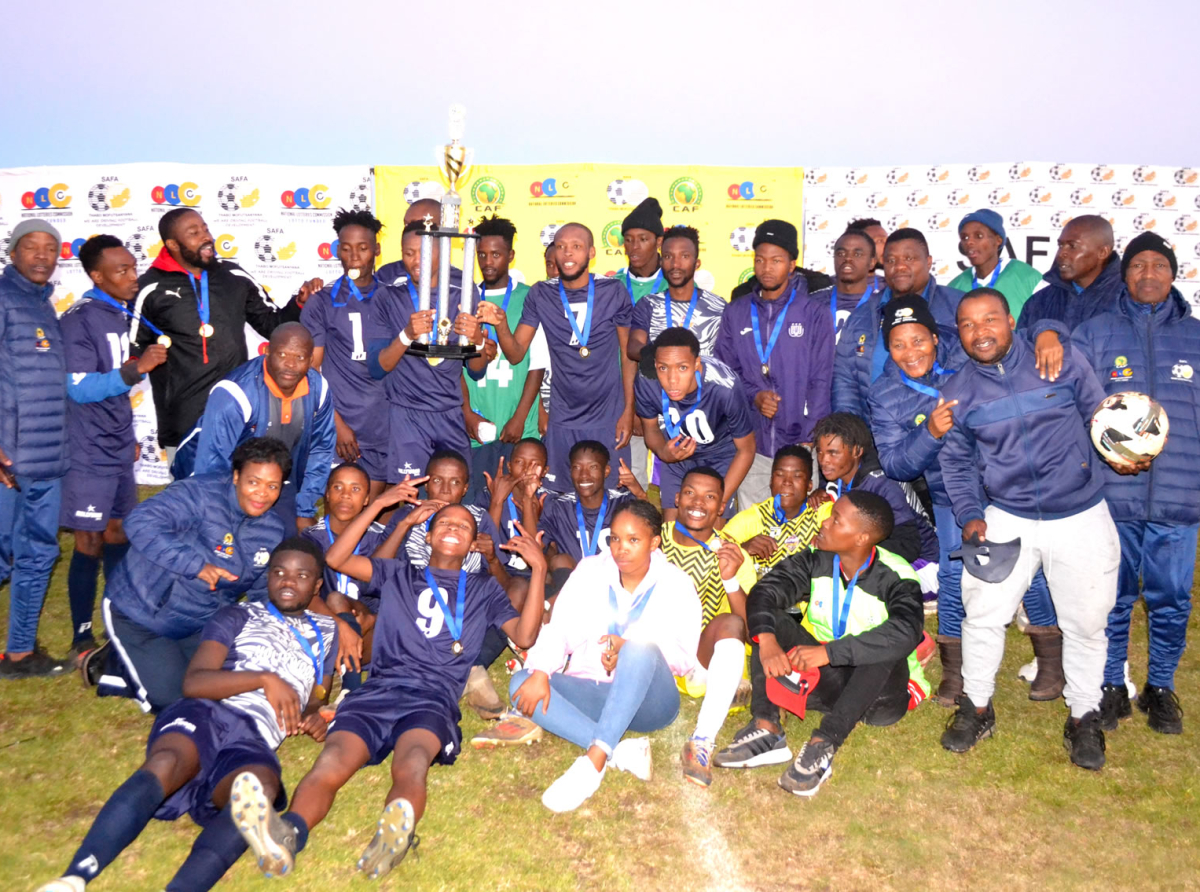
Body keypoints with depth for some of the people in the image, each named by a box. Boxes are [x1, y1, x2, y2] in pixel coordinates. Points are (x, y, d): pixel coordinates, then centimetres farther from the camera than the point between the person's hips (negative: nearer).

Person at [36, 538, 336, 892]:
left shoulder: (326, 634, 27)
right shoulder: (237, 617, 18)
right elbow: (194, 683, 4)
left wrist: (314, 718, 4)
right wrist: (264, 679, -8)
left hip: (254, 738, 1)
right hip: (206, 713, 0)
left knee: (261, 787, -37)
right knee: (165, 763, -37)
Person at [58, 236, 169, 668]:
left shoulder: (122, 315, 8)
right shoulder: (79, 320, -14)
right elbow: (80, 388, -20)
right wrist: (137, 368, -29)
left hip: (119, 451, 7)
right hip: (89, 454, -7)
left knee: (119, 538, 14)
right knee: (90, 543, 0)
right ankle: (82, 640, 12)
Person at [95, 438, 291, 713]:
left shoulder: (273, 531, -1)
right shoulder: (201, 494, -23)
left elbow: (266, 592, 11)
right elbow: (141, 523, -37)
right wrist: (196, 565, -42)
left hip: (198, 626, 7)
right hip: (138, 614, -7)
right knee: (171, 698, -13)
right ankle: (114, 664, 15)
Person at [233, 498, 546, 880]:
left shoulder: (484, 589, 26)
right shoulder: (398, 574, 29)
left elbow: (524, 635, 12)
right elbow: (336, 559, 16)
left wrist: (538, 569, 4)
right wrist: (378, 504, 12)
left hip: (433, 698, -1)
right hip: (377, 690, 1)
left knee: (411, 764, -38)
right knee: (332, 763, -33)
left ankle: (397, 833, -66)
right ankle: (286, 834, -59)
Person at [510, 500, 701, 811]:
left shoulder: (675, 584, 0)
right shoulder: (591, 571, 6)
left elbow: (684, 657, -7)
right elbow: (559, 628, -3)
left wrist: (629, 651, -24)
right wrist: (540, 672, -23)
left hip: (647, 701, -3)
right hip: (591, 694, 3)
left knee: (641, 648, -35)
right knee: (521, 683, -24)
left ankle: (594, 761, -41)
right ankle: (623, 752, -35)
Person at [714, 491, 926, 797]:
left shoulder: (895, 577, -18)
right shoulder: (817, 560, -6)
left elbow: (905, 633, -37)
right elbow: (764, 592, -16)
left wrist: (829, 652, -43)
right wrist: (767, 641, -36)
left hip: (878, 690, -4)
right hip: (822, 680, 4)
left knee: (887, 651, -35)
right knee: (771, 620, -15)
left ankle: (823, 746, -38)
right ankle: (766, 729, -27)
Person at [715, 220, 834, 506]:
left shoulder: (814, 314, 2)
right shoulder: (736, 313, 9)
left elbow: (820, 381, -1)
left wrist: (810, 438, -8)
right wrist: (753, 395, -9)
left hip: (798, 441, -2)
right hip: (750, 441, 2)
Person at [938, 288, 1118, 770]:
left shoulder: (1063, 362, -5)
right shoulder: (957, 392, 0)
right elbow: (956, 462, 6)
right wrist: (970, 515, -6)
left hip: (1081, 517, -1)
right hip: (1006, 519, 1)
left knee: (1085, 622, 8)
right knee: (983, 612, 1)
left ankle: (1084, 718, 29)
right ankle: (977, 708, 22)